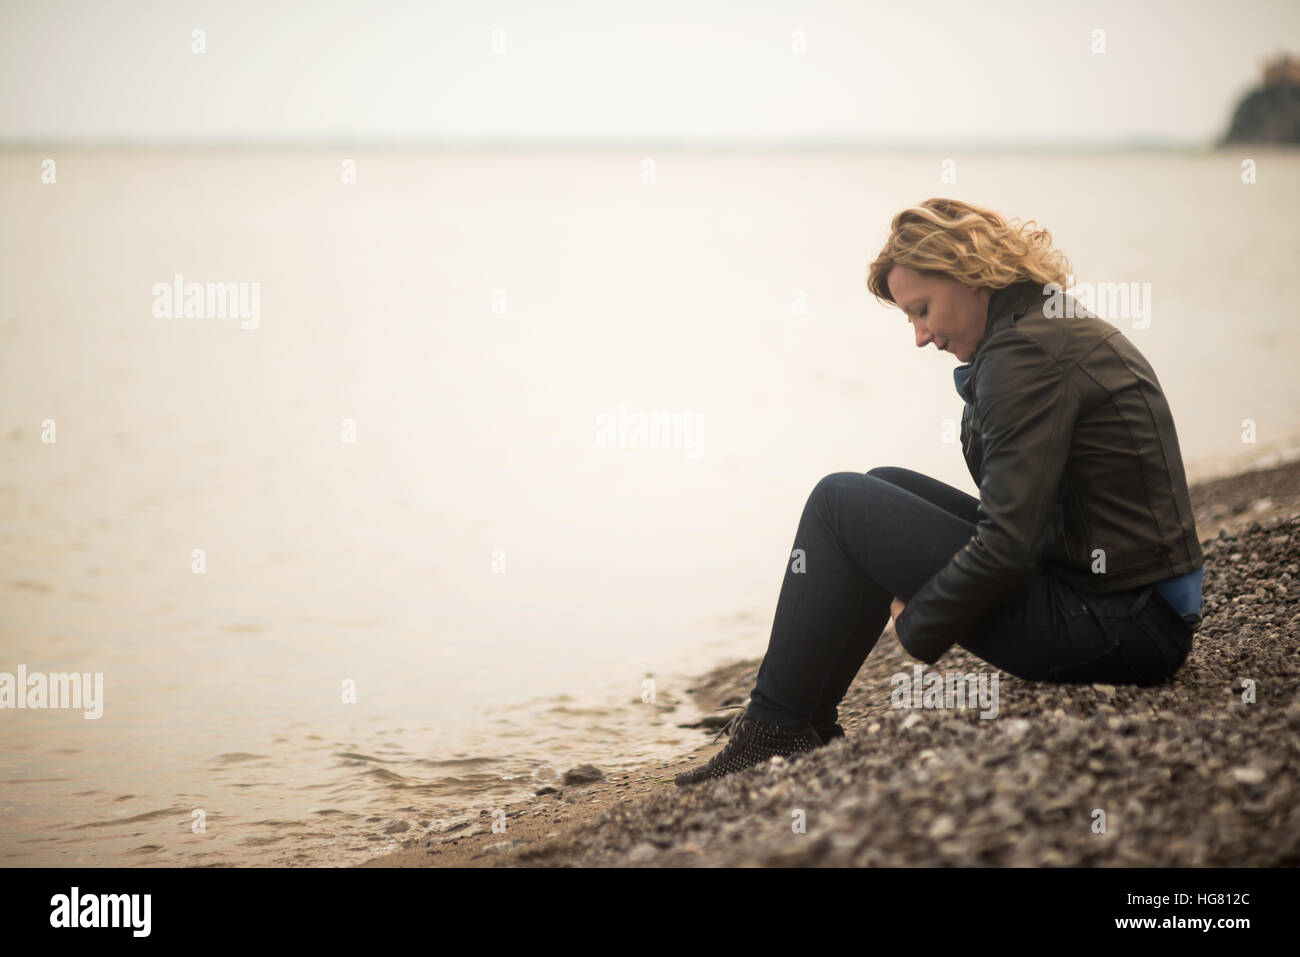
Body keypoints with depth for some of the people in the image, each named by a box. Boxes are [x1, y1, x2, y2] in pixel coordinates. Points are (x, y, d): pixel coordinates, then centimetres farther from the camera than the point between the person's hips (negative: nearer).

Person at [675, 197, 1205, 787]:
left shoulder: (1026, 352, -16)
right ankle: (809, 717, 22)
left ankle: (777, 728, 6)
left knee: (839, 503, -2)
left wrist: (916, 625, -7)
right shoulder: (1065, 328, 16)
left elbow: (1006, 545, -22)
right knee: (886, 487, 20)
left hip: (1111, 626, -10)